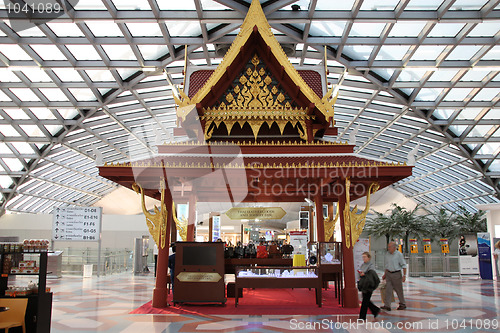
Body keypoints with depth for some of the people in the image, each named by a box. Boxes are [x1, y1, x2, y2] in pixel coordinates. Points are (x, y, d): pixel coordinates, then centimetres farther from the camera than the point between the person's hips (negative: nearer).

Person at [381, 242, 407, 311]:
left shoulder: (399, 254, -9)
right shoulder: (387, 254, 7)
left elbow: (404, 265, -8)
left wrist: (404, 275, -14)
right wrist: (385, 274, 17)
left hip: (396, 274, -4)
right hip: (389, 273, 5)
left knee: (399, 290, 7)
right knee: (388, 289, -5)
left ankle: (403, 304, 24)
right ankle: (387, 305, -9)